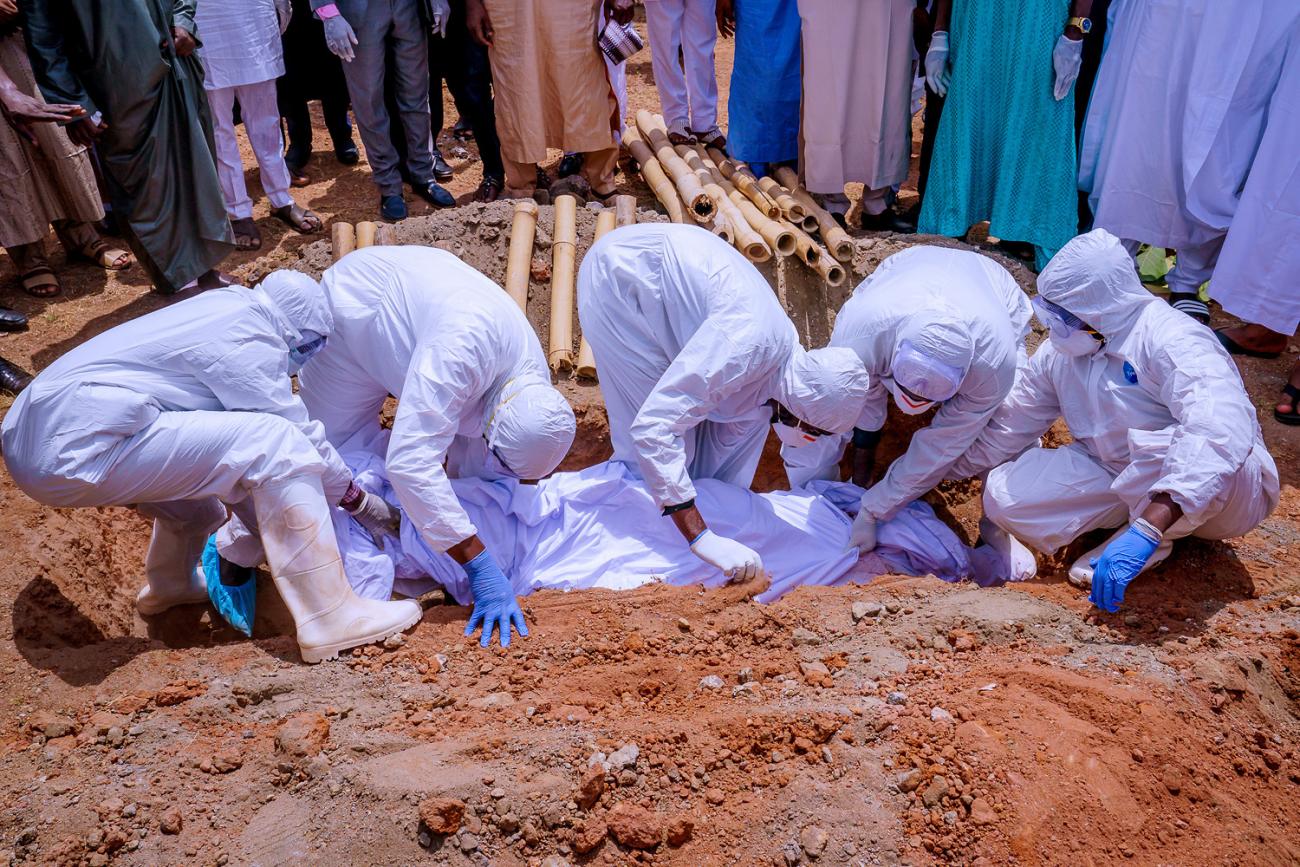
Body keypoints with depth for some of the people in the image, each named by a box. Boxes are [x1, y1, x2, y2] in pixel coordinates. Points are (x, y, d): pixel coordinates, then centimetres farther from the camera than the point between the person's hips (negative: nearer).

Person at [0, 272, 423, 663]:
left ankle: (170, 583, 35)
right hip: (77, 450, -10)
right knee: (275, 445, -16)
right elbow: (297, 431, -6)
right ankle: (331, 619, -17)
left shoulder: (225, 309, 18)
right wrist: (358, 497, 8)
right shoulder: (248, 339, -10)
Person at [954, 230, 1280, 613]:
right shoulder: (1058, 354, -4)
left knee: (1161, 448, -42)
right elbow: (1004, 430, 6)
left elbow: (1221, 434, -43)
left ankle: (1153, 540, -11)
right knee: (1004, 494, -14)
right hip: (1122, 479, 6)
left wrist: (1146, 530, -52)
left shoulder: (1172, 341, -27)